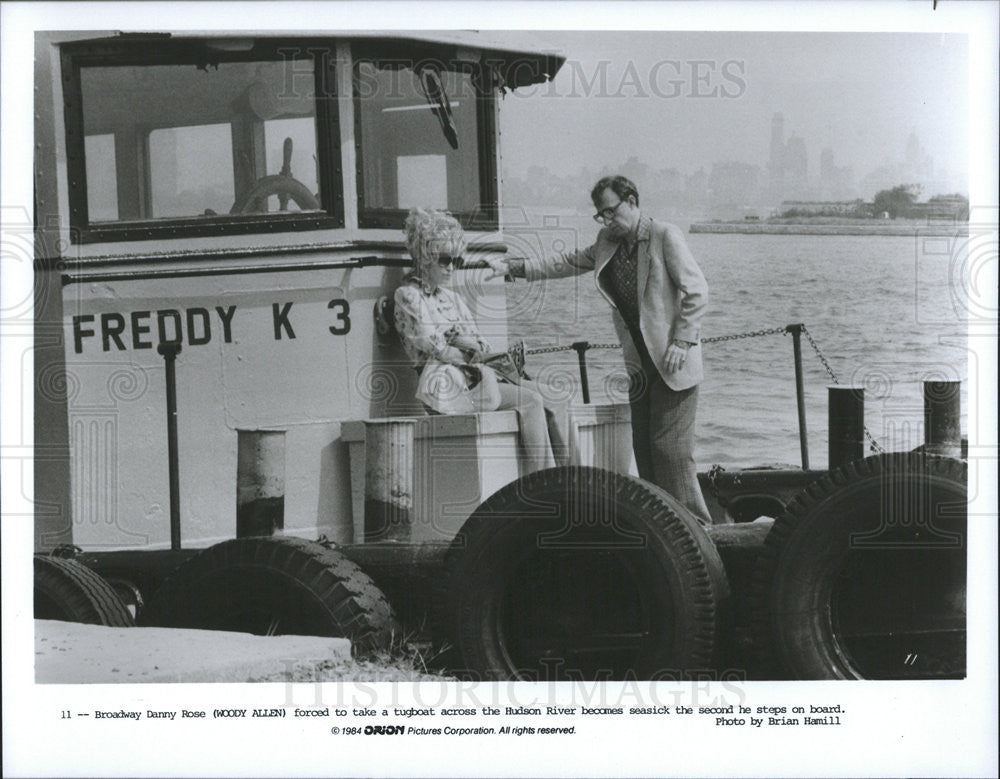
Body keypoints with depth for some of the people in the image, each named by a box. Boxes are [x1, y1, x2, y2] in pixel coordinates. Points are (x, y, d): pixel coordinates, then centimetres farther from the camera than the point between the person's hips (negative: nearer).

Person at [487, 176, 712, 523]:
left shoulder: (666, 237, -8)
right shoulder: (608, 244, 13)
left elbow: (696, 292, -10)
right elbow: (566, 262, 17)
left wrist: (682, 341, -16)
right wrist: (511, 267, 9)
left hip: (671, 362, -7)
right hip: (640, 364, 7)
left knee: (670, 448, -10)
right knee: (643, 447, 7)